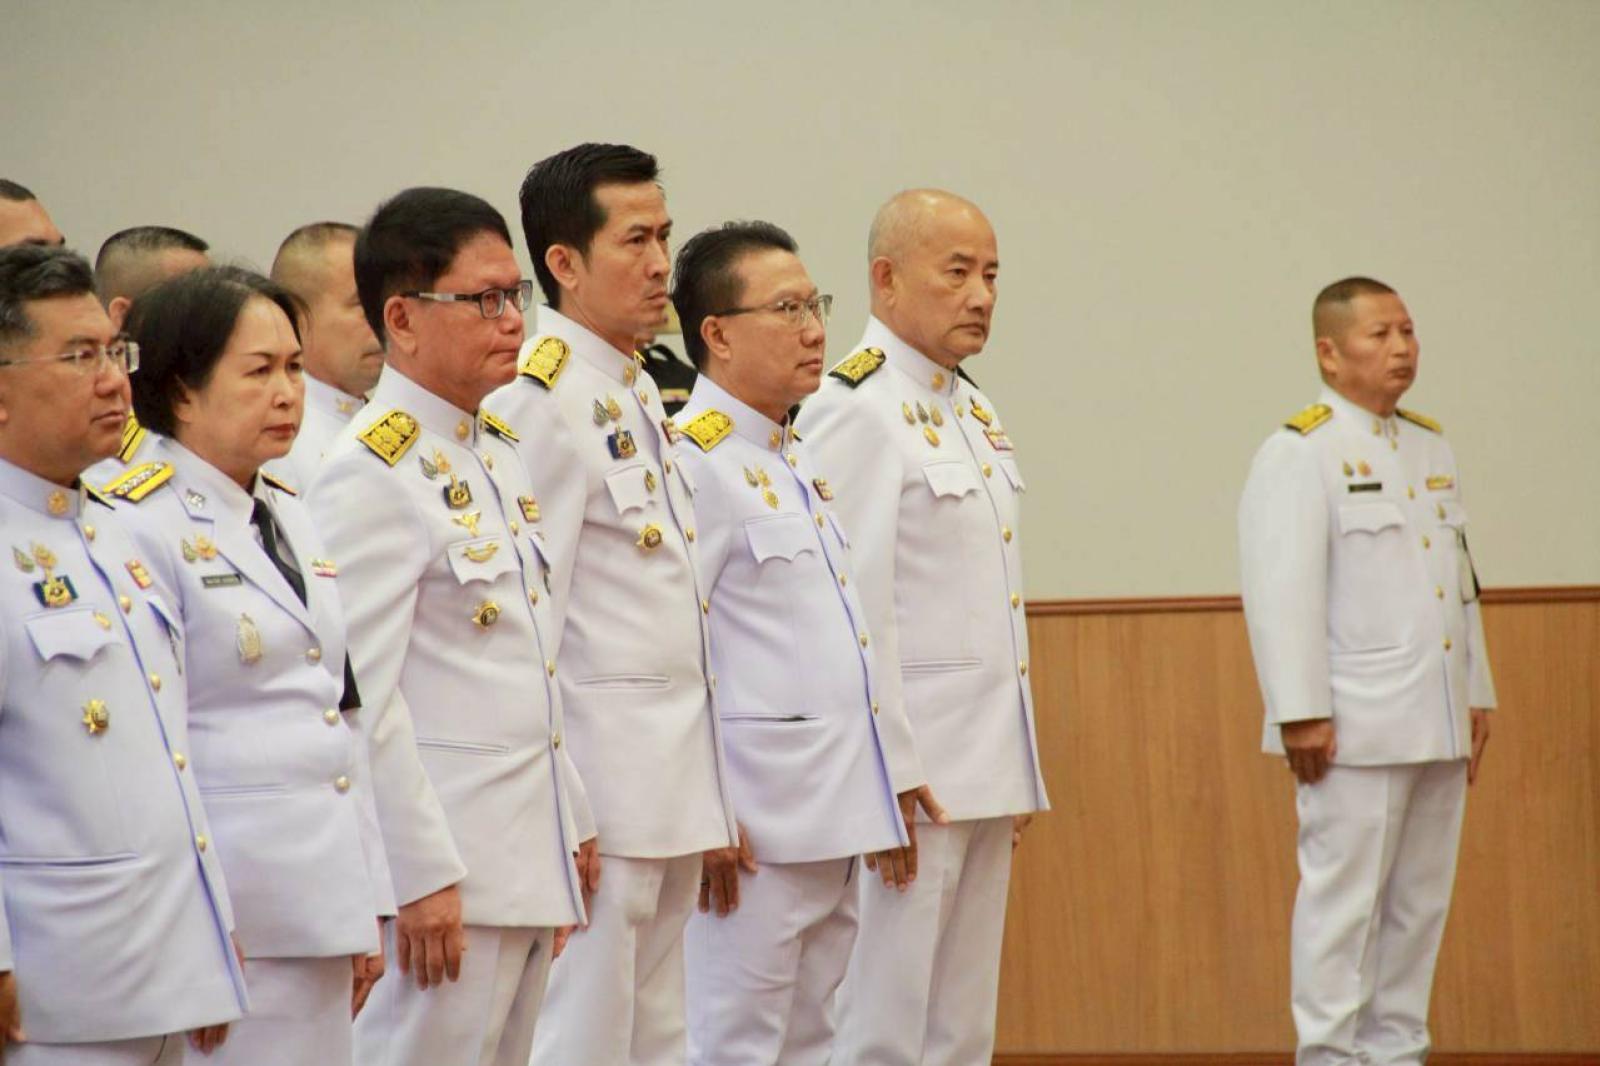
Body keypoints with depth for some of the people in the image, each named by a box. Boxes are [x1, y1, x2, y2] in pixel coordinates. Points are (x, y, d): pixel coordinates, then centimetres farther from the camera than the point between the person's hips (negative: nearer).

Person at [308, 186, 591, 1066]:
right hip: (444, 870, -9)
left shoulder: (499, 452, 15)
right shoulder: (371, 471, -13)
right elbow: (363, 690, -17)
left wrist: (571, 821, 18)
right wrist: (421, 875, -19)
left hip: (527, 851, 9)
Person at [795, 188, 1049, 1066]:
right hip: (911, 771, -9)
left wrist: (1016, 772, 17)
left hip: (986, 767, 9)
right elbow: (850, 609, -17)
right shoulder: (854, 410, -12)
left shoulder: (973, 414, 16)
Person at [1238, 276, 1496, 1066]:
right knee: (1345, 896, -5)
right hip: (1358, 725, -7)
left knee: (1420, 899, 10)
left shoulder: (1431, 450, 15)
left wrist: (1476, 696, 16)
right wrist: (1301, 714, -19)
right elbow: (1283, 593, -15)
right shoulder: (1299, 454, -9)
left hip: (1437, 723, 8)